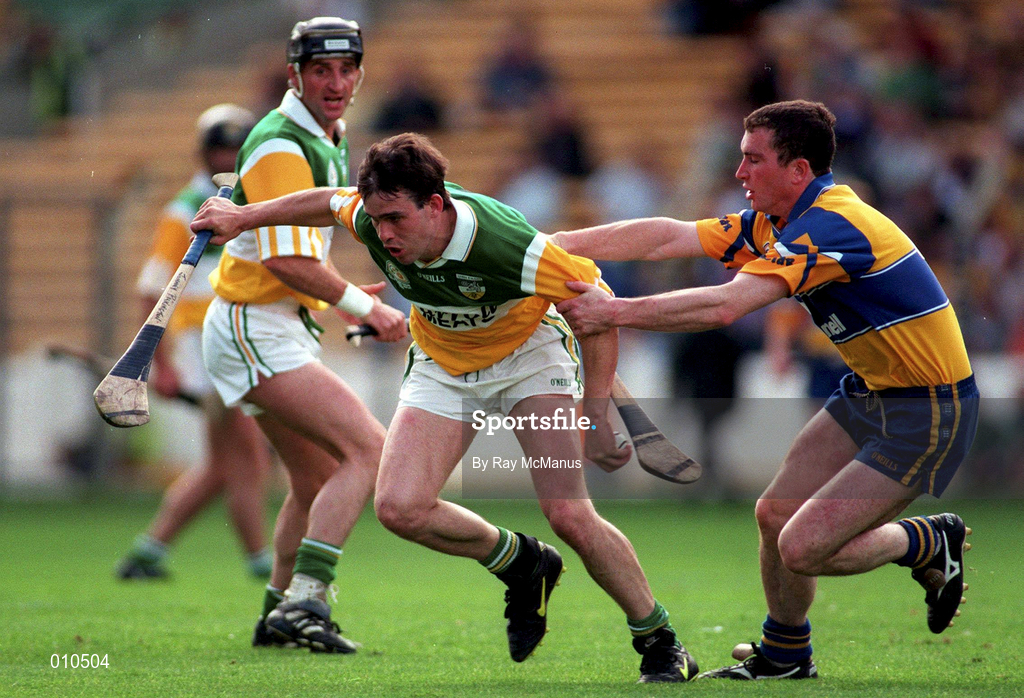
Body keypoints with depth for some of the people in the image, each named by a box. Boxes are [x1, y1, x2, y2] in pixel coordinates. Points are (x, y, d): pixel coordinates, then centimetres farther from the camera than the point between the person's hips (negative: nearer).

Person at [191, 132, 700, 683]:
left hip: (529, 354, -4)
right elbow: (329, 202, 1)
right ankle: (523, 565, 12)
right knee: (399, 508, -15)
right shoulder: (373, 220, -24)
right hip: (442, 366, 5)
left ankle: (659, 641, 4)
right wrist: (242, 217, 9)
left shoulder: (506, 245, -38)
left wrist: (599, 413, -25)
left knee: (570, 517, -18)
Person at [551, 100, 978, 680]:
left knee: (802, 549, -12)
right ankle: (784, 656, 31)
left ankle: (932, 544, 12)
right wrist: (556, 244, -4)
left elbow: (724, 307, -33)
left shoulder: (830, 228, -26)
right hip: (870, 393, 10)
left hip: (929, 411, -9)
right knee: (775, 515, 10)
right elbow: (669, 238, 2)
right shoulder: (777, 223, 4)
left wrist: (614, 312, -29)